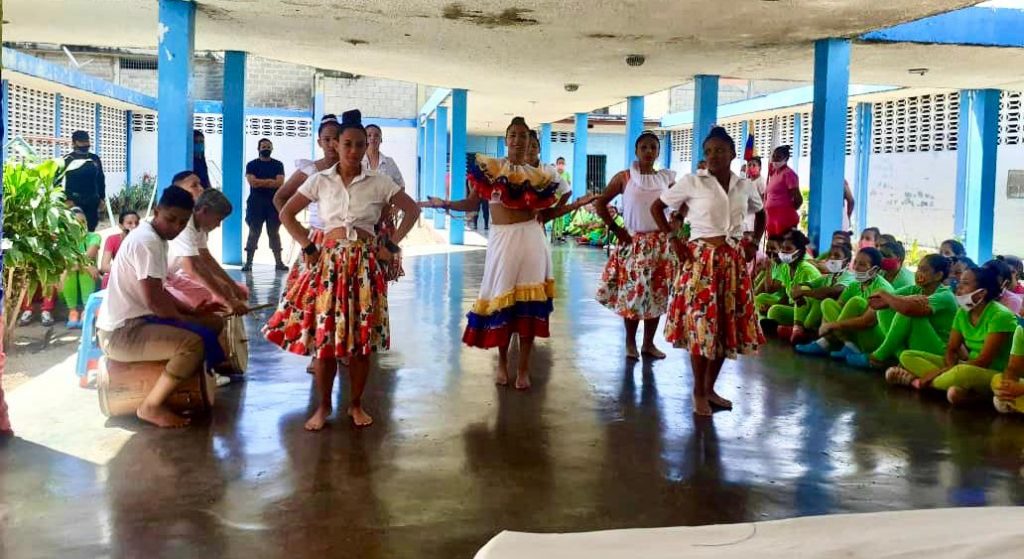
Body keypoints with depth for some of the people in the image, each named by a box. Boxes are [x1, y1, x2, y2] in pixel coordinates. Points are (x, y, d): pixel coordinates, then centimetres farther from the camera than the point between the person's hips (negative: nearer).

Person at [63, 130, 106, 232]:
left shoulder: (95, 159, 12)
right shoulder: (68, 160, -4)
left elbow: (101, 179, 16)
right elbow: (63, 181, -8)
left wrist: (102, 198, 12)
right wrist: (67, 199, -15)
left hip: (92, 200, 5)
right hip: (75, 200, -5)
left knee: (91, 228, 9)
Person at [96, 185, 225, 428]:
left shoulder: (155, 238, 12)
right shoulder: (147, 241, -20)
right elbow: (154, 301, -23)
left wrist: (191, 311, 9)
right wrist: (185, 319, -8)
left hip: (138, 320, 10)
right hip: (121, 332, -10)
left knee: (213, 322, 10)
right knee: (194, 342, -28)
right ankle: (151, 407, -12)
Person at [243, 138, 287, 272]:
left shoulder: (278, 165, 8)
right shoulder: (252, 165, 6)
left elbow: (280, 182, -6)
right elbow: (252, 182, -9)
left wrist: (260, 182, -8)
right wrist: (270, 181, -7)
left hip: (273, 203, 1)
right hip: (255, 204, -1)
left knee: (274, 233, 2)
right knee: (253, 233, -2)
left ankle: (279, 262, 4)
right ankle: (248, 263, -1)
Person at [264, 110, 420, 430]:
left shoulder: (379, 183, 1)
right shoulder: (319, 180, 3)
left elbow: (412, 210, 8)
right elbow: (286, 214, 9)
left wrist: (391, 246, 2)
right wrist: (308, 247, 1)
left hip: (365, 264, 0)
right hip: (328, 262, 0)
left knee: (361, 339, 1)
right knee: (322, 336, -2)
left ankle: (356, 404, 19)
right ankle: (323, 406, 15)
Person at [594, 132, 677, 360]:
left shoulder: (667, 178, 4)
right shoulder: (624, 177, -3)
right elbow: (600, 204, -1)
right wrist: (615, 229, -6)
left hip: (660, 243, 2)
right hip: (633, 242, -2)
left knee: (657, 292, 6)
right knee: (631, 292, 0)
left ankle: (648, 343, 17)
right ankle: (630, 342, 14)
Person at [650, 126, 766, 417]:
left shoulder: (745, 186, 7)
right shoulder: (692, 182, -5)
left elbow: (760, 214, 26)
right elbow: (656, 207, 2)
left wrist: (754, 244, 12)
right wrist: (673, 240, -5)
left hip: (733, 261, 5)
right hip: (701, 259, -4)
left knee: (727, 325, 8)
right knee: (701, 325, -6)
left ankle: (710, 388, 22)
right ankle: (698, 392, 9)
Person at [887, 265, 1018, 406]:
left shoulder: (999, 316, -18)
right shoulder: (963, 312, 4)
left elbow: (983, 361, -21)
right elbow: (951, 350, 5)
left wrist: (940, 372, -22)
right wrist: (951, 371, -19)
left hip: (994, 375, -8)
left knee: (963, 373, -43)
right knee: (907, 356, -3)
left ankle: (916, 381, -16)